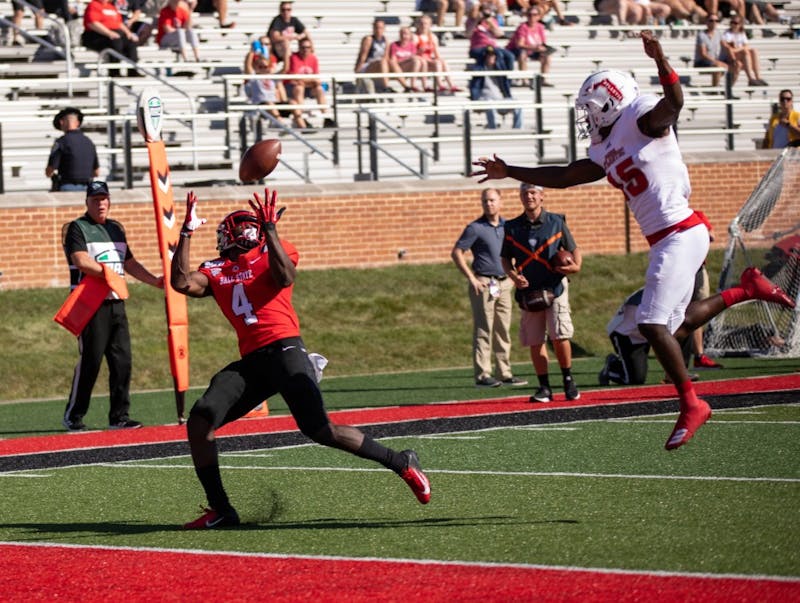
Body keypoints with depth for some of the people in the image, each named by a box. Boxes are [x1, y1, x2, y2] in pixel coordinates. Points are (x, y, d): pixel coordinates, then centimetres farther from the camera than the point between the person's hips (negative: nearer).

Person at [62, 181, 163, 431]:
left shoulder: (116, 229, 20)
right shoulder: (77, 228, -2)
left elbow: (129, 263, 26)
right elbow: (81, 261, -17)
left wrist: (156, 281, 16)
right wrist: (109, 272, -26)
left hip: (115, 304, 7)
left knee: (122, 360, 2)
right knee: (90, 360, -8)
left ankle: (119, 416, 8)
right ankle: (73, 416, 1)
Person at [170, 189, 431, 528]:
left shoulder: (271, 253, 6)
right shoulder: (216, 273, 17)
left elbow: (285, 277, -16)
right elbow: (181, 283, 2)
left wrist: (269, 228, -16)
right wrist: (187, 232, 2)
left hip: (284, 349, -5)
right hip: (251, 361, 5)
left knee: (320, 430, -16)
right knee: (199, 421, -9)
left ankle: (402, 464, 0)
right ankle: (220, 510, -2)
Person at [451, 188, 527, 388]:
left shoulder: (508, 227, 11)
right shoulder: (475, 228, -6)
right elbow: (456, 253, -8)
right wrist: (472, 278, -12)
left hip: (504, 284, 6)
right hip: (484, 284, -6)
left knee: (503, 331, 9)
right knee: (484, 331, -6)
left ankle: (504, 373, 15)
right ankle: (482, 375, -6)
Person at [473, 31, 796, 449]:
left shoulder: (641, 120, -7)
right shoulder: (608, 151, 18)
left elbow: (673, 103, -27)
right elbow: (565, 176, 28)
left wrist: (659, 59, -44)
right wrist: (510, 173, 31)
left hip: (680, 234, -10)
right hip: (665, 241, 10)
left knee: (653, 325, -13)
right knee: (674, 326, 14)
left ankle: (691, 406, -4)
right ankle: (746, 290, 27)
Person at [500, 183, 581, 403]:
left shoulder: (556, 222, 3)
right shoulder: (513, 227, 8)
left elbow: (573, 249, 10)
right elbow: (505, 258, 13)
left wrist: (576, 265, -10)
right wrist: (512, 275, -6)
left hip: (555, 286, -2)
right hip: (528, 291, 2)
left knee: (560, 336, -13)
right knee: (535, 342, 2)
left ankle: (568, 381, 5)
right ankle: (544, 387, 12)